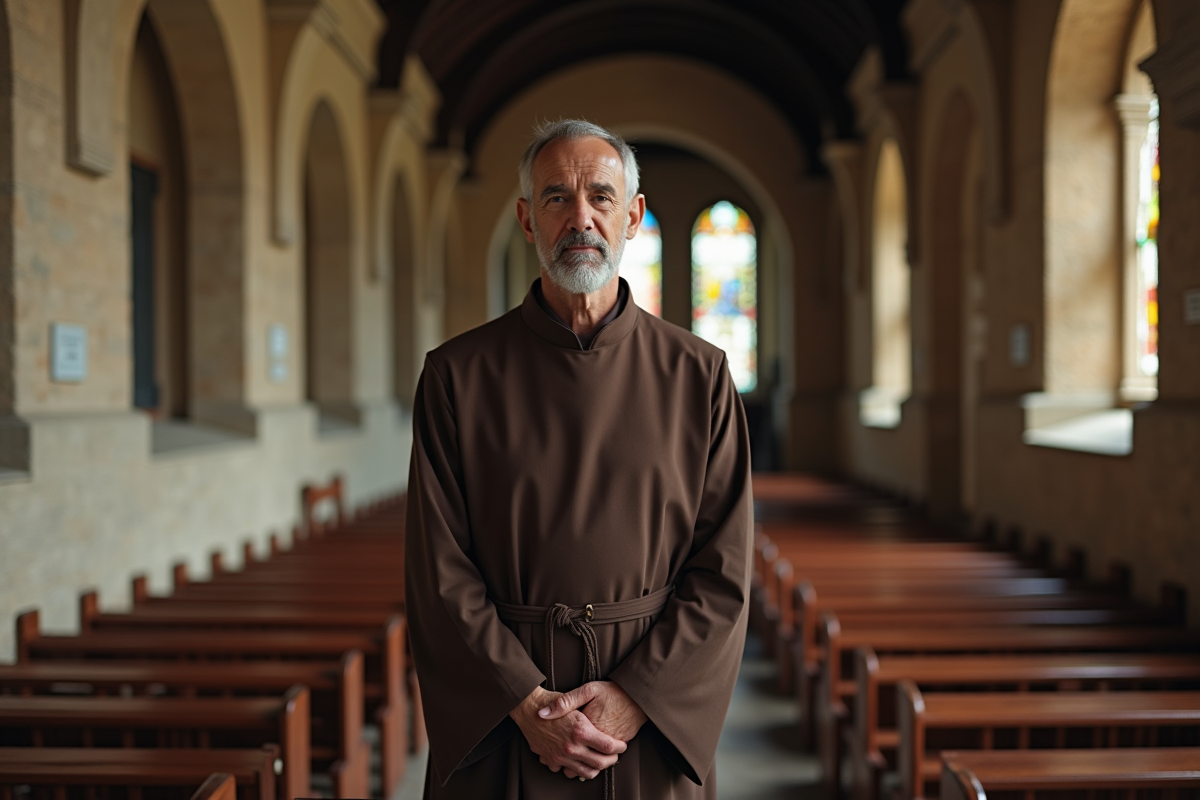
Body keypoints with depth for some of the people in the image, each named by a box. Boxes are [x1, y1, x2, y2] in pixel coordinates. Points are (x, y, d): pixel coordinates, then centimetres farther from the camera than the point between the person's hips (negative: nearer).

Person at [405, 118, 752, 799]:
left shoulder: (697, 375, 0)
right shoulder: (458, 376, -2)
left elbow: (723, 571, -3)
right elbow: (439, 573, -5)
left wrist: (634, 698, -12)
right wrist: (528, 704, -13)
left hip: (658, 719, 1)